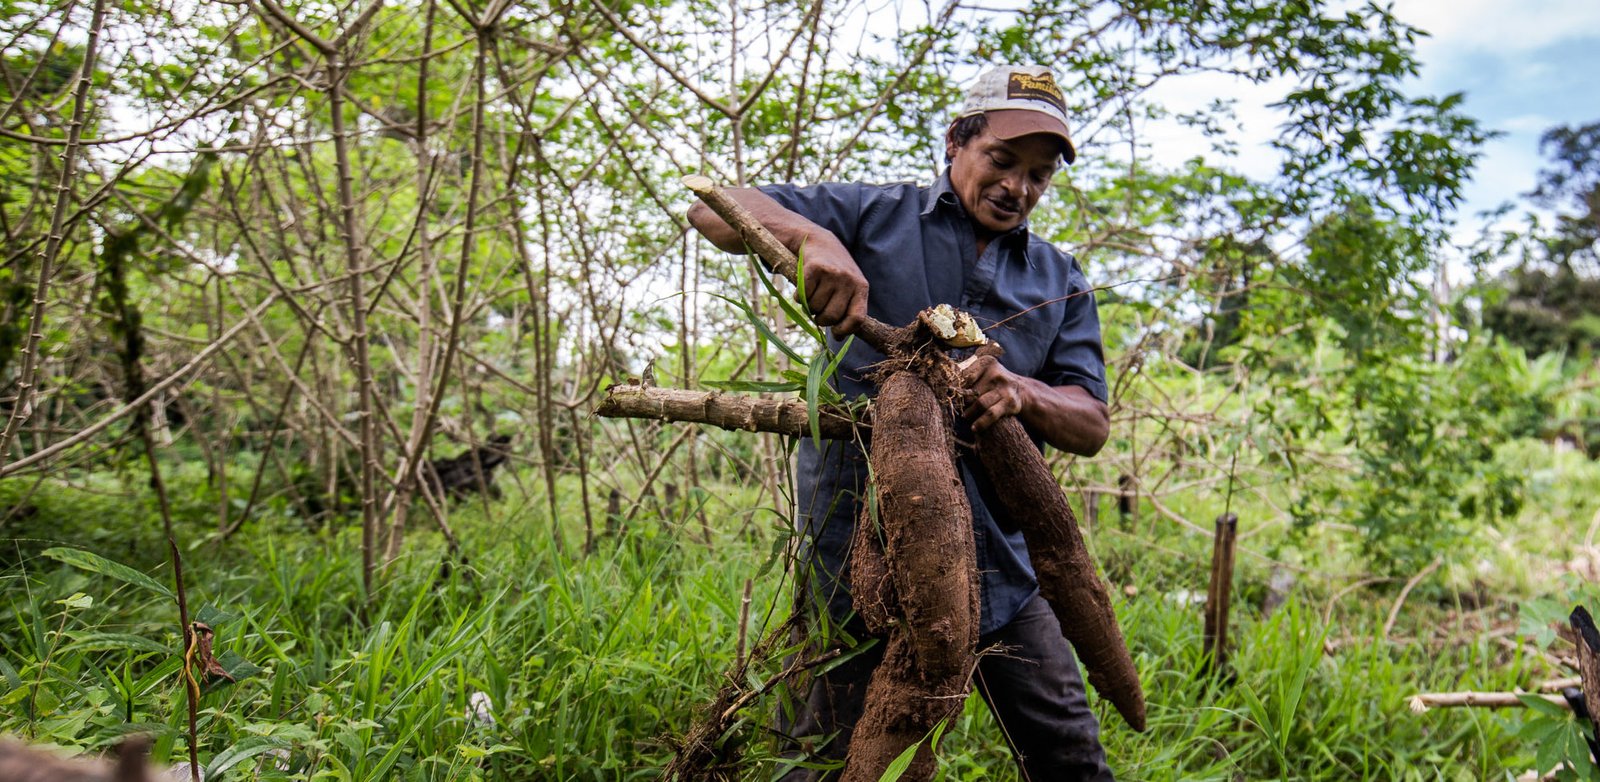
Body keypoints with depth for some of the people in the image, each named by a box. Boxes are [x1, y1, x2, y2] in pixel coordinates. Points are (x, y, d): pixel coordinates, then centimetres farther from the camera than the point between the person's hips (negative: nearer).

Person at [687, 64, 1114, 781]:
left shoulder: (1060, 282, 13)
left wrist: (1020, 392, -18)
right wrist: (812, 236, -23)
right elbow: (711, 209, -2)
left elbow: (1092, 425, 6)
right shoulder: (874, 216, 3)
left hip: (994, 561, 4)